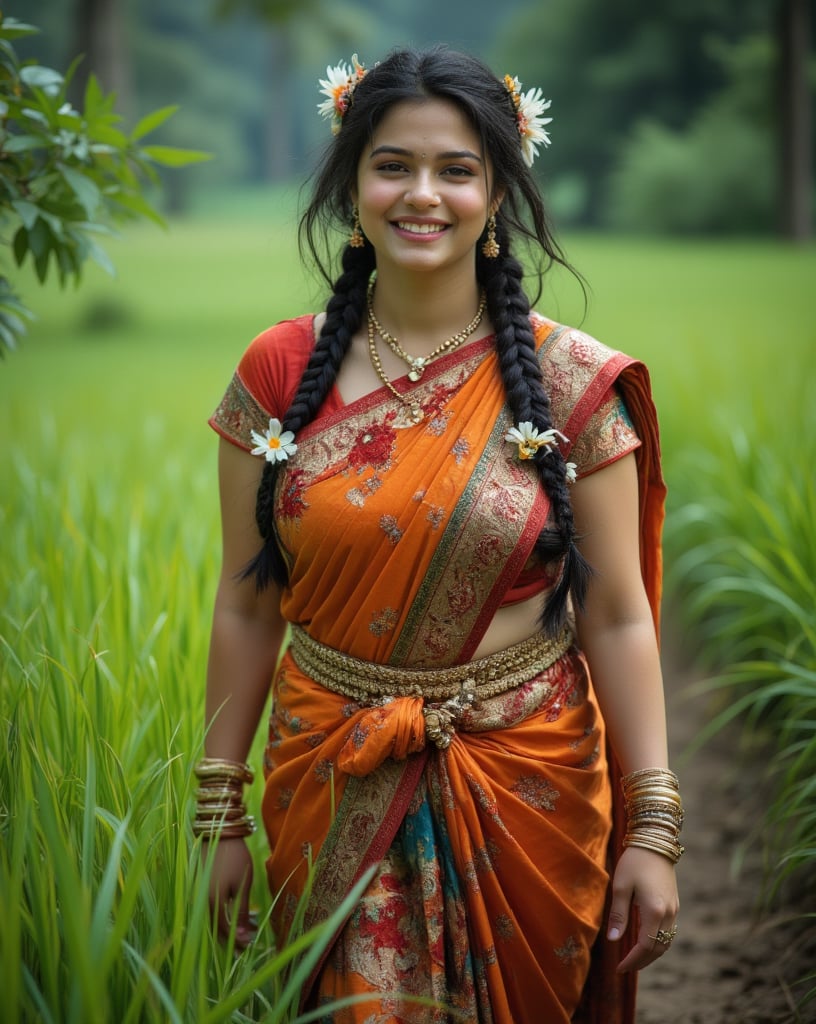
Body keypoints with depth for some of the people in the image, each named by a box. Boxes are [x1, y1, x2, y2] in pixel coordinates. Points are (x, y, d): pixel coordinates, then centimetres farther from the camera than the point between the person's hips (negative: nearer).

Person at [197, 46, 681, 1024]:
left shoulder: (572, 382, -7)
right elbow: (246, 606, 1)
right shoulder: (280, 374, -3)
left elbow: (615, 616, -5)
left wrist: (652, 830, -7)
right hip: (335, 794, 1)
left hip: (526, 785, 0)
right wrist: (221, 815, 2)